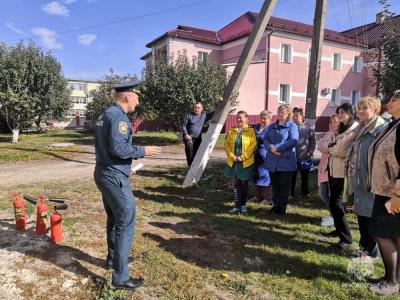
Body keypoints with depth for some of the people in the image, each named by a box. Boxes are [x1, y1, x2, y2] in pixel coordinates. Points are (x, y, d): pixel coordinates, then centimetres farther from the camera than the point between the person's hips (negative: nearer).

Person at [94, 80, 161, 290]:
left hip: (104, 173, 10)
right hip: (114, 177, -10)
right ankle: (120, 277, 3)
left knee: (114, 219, 22)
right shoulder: (118, 116, -17)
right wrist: (142, 151, -13)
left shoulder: (105, 114, 14)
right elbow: (118, 148, -25)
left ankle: (113, 258, 38)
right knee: (126, 223, -4)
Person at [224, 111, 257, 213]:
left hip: (246, 162, -3)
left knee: (244, 183, 9)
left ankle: (243, 204, 23)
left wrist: (243, 157, -15)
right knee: (236, 184, 8)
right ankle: (237, 205, 17)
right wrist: (231, 155, -9)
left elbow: (253, 145, -10)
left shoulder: (251, 130, -4)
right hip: (233, 161, 3)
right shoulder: (231, 131, 7)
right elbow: (227, 144, 5)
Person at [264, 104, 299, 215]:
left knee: (284, 185, 4)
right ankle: (276, 205, 25)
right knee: (275, 184, 13)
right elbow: (265, 139, 5)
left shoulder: (292, 126, -3)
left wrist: (277, 148, -18)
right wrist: (271, 148, -16)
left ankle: (282, 206, 16)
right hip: (272, 161, 5)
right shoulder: (272, 126, 15)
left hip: (285, 161, -5)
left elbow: (293, 140, -17)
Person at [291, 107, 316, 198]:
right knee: (291, 176, 5)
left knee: (305, 176, 14)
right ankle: (290, 193, 18)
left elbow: (313, 141, 0)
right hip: (292, 157, 0)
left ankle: (305, 193, 30)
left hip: (305, 158, 0)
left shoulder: (309, 127, 1)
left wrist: (310, 153, -8)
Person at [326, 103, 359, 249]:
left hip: (342, 171, -9)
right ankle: (339, 229, 29)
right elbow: (327, 146, 16)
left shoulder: (354, 130, -11)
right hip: (333, 169, 9)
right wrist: (332, 148, -3)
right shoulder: (342, 129, 19)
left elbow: (342, 151, -19)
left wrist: (330, 148, -4)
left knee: (335, 202, -9)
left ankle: (346, 238, -1)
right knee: (334, 201, 15)